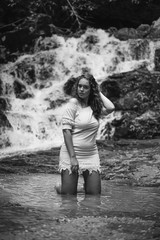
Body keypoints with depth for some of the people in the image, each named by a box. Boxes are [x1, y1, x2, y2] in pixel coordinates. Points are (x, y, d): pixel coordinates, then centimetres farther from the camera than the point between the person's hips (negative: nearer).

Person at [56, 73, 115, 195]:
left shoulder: (94, 105, 8)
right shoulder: (73, 103, -7)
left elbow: (111, 107, -10)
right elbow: (66, 130, -12)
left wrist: (98, 92, 2)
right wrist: (72, 157, -17)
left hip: (91, 155, 5)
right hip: (72, 153, -5)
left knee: (95, 195, 3)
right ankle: (59, 188, 32)